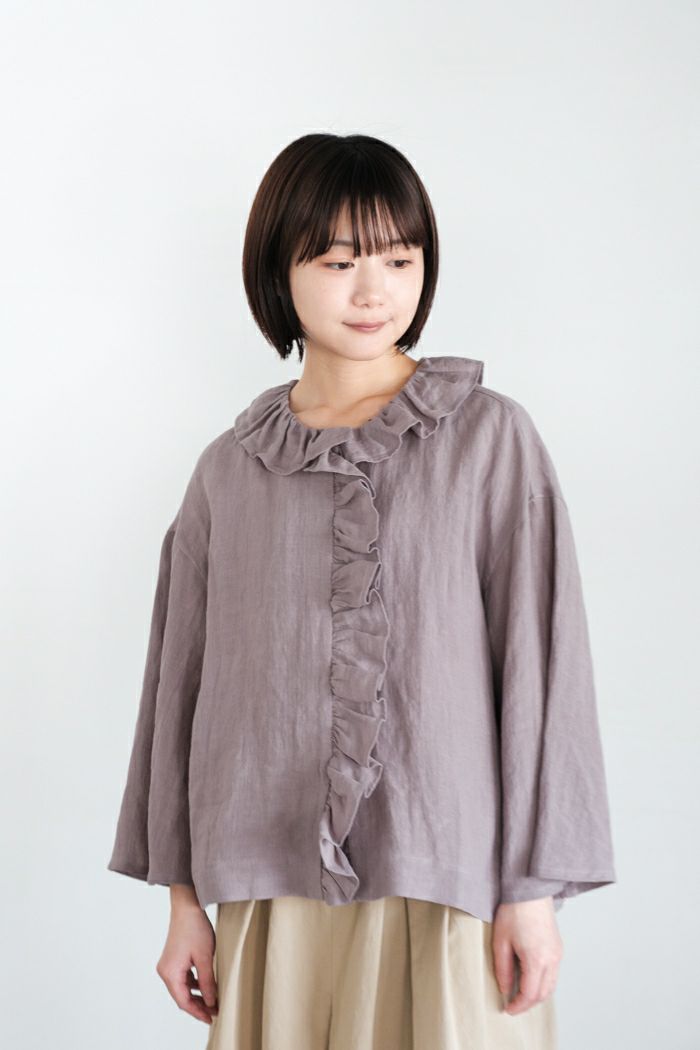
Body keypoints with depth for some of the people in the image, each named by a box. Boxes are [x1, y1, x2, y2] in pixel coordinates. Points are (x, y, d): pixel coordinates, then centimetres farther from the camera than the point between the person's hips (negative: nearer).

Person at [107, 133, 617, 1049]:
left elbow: (540, 661, -4)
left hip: (451, 879, -2)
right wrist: (184, 901, 9)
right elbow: (184, 682, 9)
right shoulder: (229, 470, 6)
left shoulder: (490, 439, -2)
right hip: (277, 890, 2)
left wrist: (536, 890, -6)